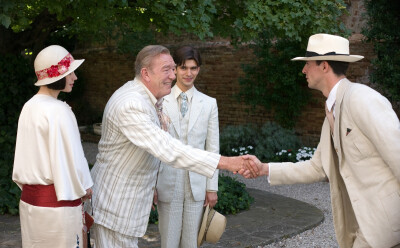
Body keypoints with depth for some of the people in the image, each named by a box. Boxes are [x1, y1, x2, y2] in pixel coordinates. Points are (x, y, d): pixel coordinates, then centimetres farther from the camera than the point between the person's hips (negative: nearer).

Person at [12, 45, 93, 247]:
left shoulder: (29, 107, 6)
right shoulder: (58, 111, -18)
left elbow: (27, 155, 11)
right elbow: (71, 156, -16)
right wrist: (85, 188, -2)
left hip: (29, 198, 8)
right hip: (57, 202, -8)